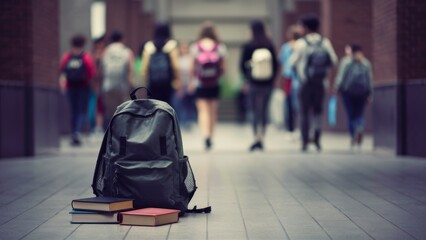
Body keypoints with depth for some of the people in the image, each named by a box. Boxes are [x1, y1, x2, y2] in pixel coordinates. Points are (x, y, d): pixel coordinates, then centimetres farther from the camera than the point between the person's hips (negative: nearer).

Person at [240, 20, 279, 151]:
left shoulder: (248, 46, -8)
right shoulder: (270, 45, -3)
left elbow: (242, 65, -4)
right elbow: (276, 64, 1)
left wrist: (247, 79, 12)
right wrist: (273, 79, 12)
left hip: (254, 83, -2)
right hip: (268, 83, 2)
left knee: (256, 111, 0)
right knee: (264, 111, 11)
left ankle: (257, 137, -11)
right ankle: (262, 138, 15)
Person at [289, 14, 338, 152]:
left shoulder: (301, 43, -9)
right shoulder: (325, 42, 0)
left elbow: (292, 63, -5)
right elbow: (333, 61, 2)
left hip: (305, 82, -2)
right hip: (320, 83, 2)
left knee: (304, 112, 7)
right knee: (318, 110, 13)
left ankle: (305, 142, 7)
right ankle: (317, 137, -3)